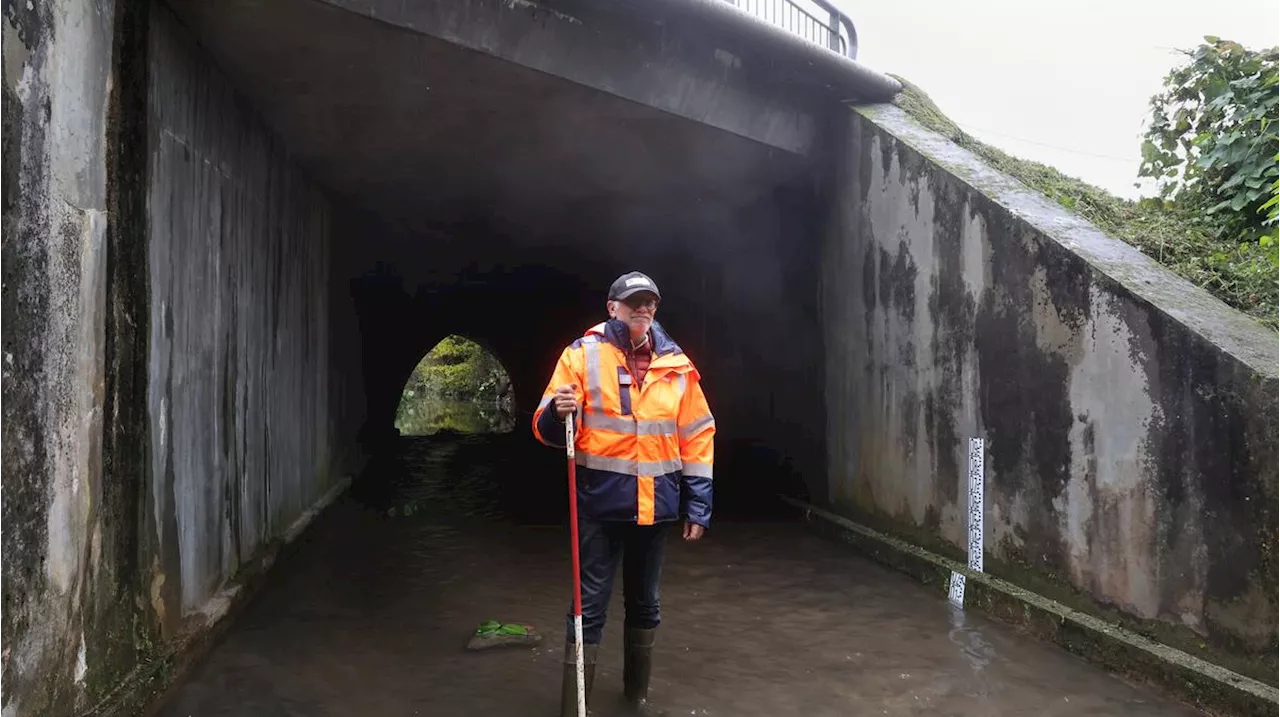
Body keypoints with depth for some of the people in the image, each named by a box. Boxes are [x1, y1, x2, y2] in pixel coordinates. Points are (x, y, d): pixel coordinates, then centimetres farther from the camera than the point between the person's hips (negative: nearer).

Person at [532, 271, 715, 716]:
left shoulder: (676, 365, 4)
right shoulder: (583, 354, -4)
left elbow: (697, 437, 7)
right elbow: (548, 430, -5)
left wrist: (698, 505, 4)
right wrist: (559, 413, -29)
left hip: (655, 503, 4)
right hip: (600, 502, -3)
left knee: (644, 602, 18)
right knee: (590, 605, -1)